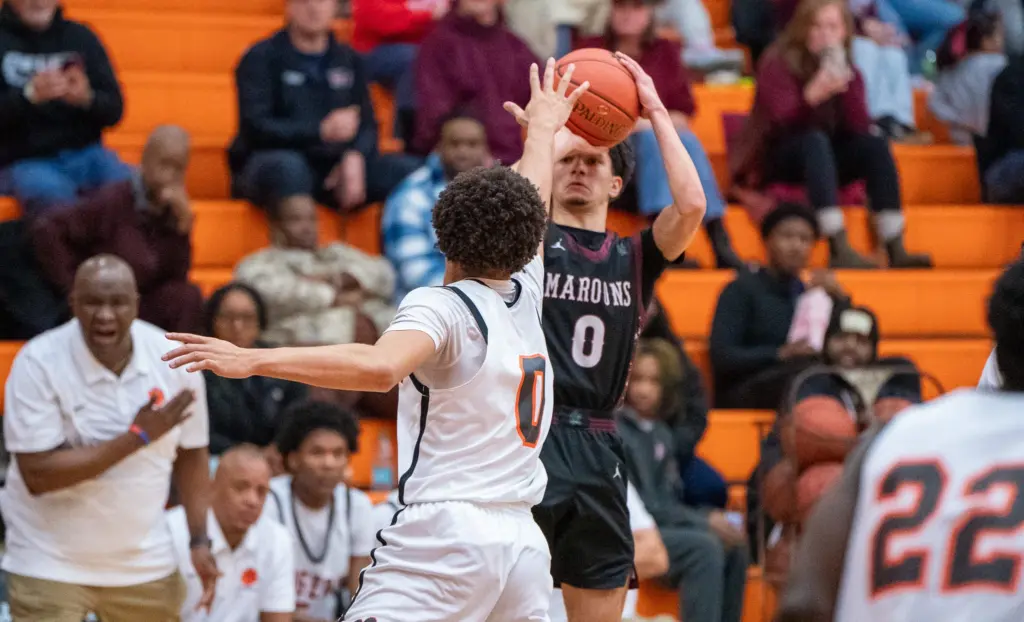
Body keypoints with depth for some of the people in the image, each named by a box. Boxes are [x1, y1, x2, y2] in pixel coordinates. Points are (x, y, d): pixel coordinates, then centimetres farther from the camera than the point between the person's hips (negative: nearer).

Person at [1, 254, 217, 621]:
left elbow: (190, 452, 8)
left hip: (146, 565, 4)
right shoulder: (38, 363, -17)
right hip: (49, 564, -4)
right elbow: (37, 474, -22)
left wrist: (199, 540, 0)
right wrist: (137, 437, -24)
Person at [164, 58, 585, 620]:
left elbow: (379, 367, -26)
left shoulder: (441, 306, -4)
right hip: (524, 543, 7)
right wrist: (542, 130, 54)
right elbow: (528, 207, 34)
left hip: (445, 537, -7)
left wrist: (251, 360, -27)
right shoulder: (525, 297, 14)